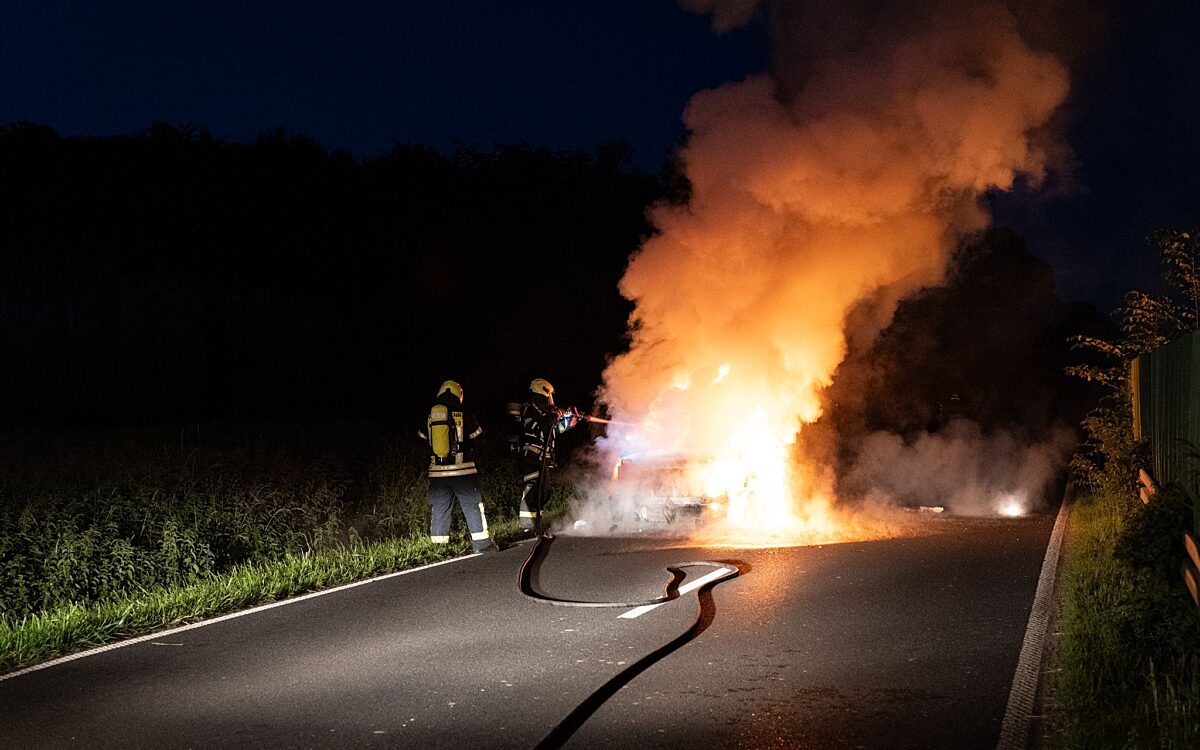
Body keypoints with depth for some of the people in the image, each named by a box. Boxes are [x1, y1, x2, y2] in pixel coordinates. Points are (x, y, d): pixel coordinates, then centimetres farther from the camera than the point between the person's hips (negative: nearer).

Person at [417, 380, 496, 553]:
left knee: (439, 509, 10)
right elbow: (477, 441, 4)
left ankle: (438, 546, 10)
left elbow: (422, 443, 14)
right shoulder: (465, 417, -5)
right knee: (473, 506, 4)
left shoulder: (428, 419, 4)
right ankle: (482, 543, 4)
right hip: (463, 470, -3)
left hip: (436, 472, 3)